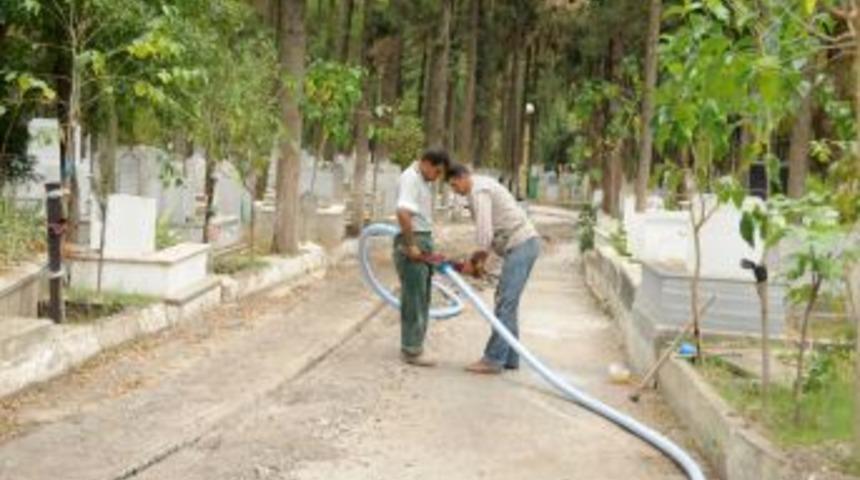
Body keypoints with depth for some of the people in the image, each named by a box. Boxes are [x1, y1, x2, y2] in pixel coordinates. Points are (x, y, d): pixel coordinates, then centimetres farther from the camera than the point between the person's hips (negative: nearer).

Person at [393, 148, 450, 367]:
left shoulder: (425, 180, 17)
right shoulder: (410, 178, -16)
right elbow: (403, 213, -30)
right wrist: (411, 246, -26)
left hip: (423, 241, 10)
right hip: (412, 242, -10)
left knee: (422, 299, 15)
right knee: (414, 299, -5)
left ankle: (413, 346, 23)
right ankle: (412, 351, 2)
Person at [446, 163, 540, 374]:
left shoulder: (478, 191, -10)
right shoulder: (484, 186, 22)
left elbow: (485, 232, -19)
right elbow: (493, 231, 23)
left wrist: (473, 261, -8)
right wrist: (481, 260, 16)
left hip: (520, 245, -10)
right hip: (525, 244, 10)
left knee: (505, 303, -9)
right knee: (506, 302, 12)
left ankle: (494, 359, -8)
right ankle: (509, 357, 15)